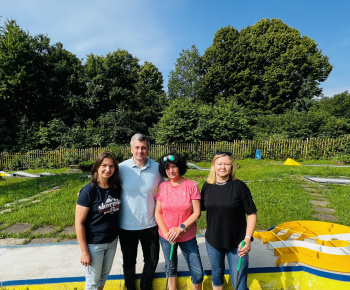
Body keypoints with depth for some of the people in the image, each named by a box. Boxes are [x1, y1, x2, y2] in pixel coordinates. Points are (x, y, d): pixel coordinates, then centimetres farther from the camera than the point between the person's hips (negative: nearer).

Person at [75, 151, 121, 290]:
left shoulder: (117, 188, -6)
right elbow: (79, 222, -17)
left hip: (112, 241, 5)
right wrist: (84, 251, -14)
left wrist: (118, 234, 6)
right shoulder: (89, 190, -21)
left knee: (104, 274, 25)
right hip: (94, 244, -5)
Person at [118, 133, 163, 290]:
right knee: (129, 263, 20)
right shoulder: (122, 168, -14)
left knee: (152, 261, 20)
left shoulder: (157, 167, -9)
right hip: (127, 226, -1)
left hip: (150, 225, 2)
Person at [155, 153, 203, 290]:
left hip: (187, 237, -2)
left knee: (198, 274, 4)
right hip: (166, 237, 2)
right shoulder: (162, 187, -5)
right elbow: (158, 213, -2)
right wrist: (166, 233, -12)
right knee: (171, 269, 21)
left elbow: (197, 213, -11)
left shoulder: (191, 186, -12)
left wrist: (180, 228, -18)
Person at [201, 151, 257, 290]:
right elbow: (201, 208, 7)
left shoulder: (239, 186, -13)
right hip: (213, 242, 3)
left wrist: (247, 238, -17)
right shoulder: (207, 186, -3)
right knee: (216, 275, 23)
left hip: (236, 243, -3)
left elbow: (251, 213, -10)